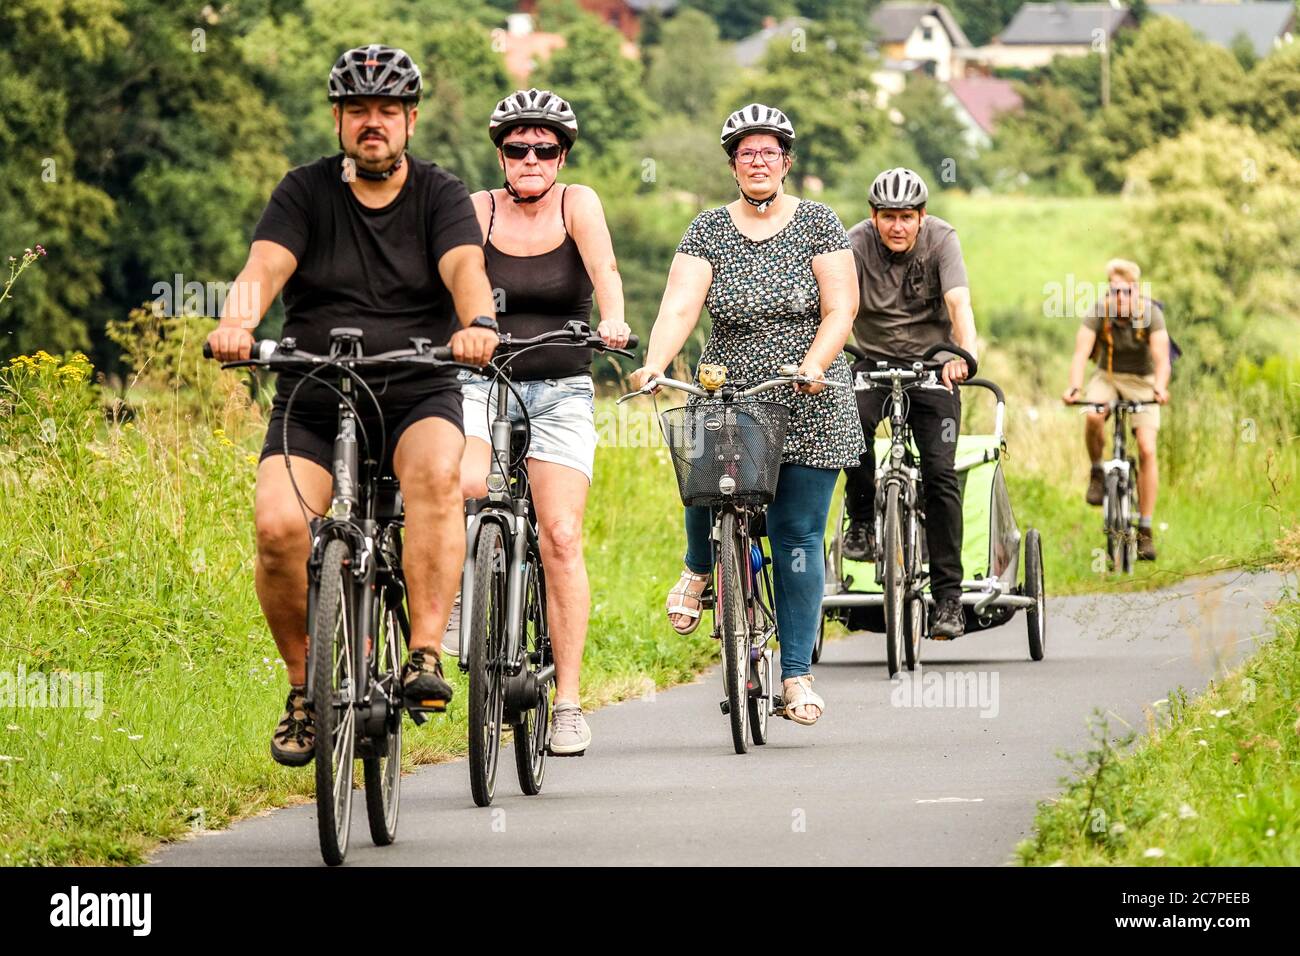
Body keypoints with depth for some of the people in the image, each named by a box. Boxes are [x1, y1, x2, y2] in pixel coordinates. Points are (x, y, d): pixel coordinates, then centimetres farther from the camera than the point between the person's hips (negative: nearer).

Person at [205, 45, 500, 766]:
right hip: (312, 402, 1)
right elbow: (265, 265, -12)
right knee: (278, 526, -23)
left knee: (437, 471, -35)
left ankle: (425, 654, -32)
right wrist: (236, 322, -34)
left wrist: (478, 323, -38)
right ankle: (303, 687, -1)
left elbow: (465, 267, -14)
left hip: (417, 397, -1)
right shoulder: (306, 192, 5)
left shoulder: (440, 195, 4)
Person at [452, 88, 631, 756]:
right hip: (483, 384, 0)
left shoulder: (577, 205, -1)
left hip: (562, 394, 0)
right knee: (461, 484, -30)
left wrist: (612, 321, -38)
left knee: (561, 537, -10)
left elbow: (603, 267, -18)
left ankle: (568, 702, -5)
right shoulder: (477, 211, 1)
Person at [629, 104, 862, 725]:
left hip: (807, 406, -1)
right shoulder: (708, 230, 4)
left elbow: (840, 309, -5)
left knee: (797, 536, -2)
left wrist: (811, 367, -23)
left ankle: (796, 673, 4)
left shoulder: (817, 224, 2)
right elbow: (680, 306, -8)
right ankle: (698, 568, 15)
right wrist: (653, 364, -26)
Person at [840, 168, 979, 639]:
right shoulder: (856, 244, -13)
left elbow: (959, 303, -27)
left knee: (940, 472, -12)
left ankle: (948, 595, -8)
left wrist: (967, 354, -46)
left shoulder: (941, 239, -13)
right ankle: (862, 518, -9)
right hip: (874, 361, 1)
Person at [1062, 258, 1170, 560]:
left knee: (1147, 450, -14)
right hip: (1107, 378, 1)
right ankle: (1097, 473, -5)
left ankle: (1145, 529, -10)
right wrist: (1074, 387, -46)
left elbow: (1161, 357, -30)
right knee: (1092, 416, -34)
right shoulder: (1098, 312, -18)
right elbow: (1081, 353, -28)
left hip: (1142, 382, 0)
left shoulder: (1151, 314, -20)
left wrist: (1160, 388, -50)